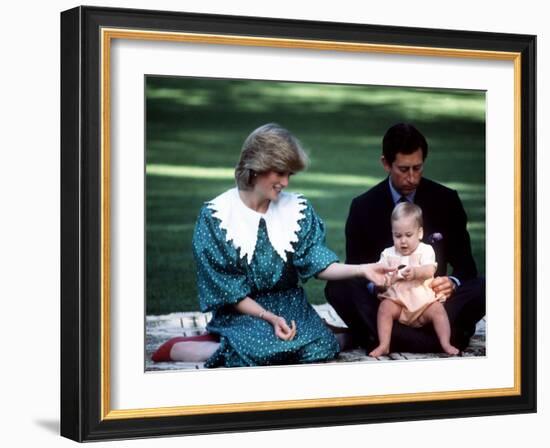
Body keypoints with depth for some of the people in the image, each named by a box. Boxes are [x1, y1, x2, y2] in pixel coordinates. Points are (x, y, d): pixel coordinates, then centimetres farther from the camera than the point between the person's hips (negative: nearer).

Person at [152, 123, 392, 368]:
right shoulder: (216, 215, -9)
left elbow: (317, 263, -3)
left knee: (322, 347, -25)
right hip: (241, 310, -4)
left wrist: (361, 270, -19)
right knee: (266, 352, -34)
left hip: (287, 303, 4)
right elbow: (226, 290, -9)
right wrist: (268, 318, -19)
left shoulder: (296, 209, 3)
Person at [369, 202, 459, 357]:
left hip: (424, 299, -1)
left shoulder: (426, 250, 2)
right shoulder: (388, 254, 9)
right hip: (396, 299, 1)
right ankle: (383, 345, -28)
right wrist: (383, 281, -23)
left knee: (438, 310, -26)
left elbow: (429, 270, -16)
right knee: (385, 308, -27)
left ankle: (446, 344, -23)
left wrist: (415, 272, -38)